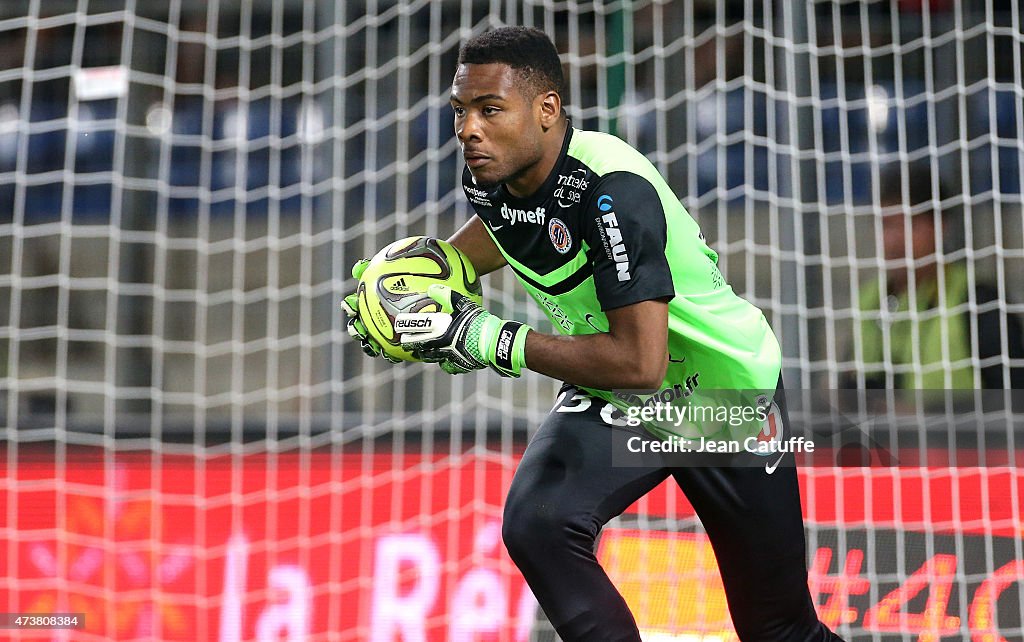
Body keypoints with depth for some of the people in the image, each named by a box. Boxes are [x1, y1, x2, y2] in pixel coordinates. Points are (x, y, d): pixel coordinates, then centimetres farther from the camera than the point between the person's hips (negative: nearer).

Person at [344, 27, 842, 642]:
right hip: (610, 399, 6)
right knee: (535, 523, -24)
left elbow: (639, 363, -38)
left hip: (724, 394, -5)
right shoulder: (492, 177, -11)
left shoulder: (612, 189, -33)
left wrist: (492, 340, -32)